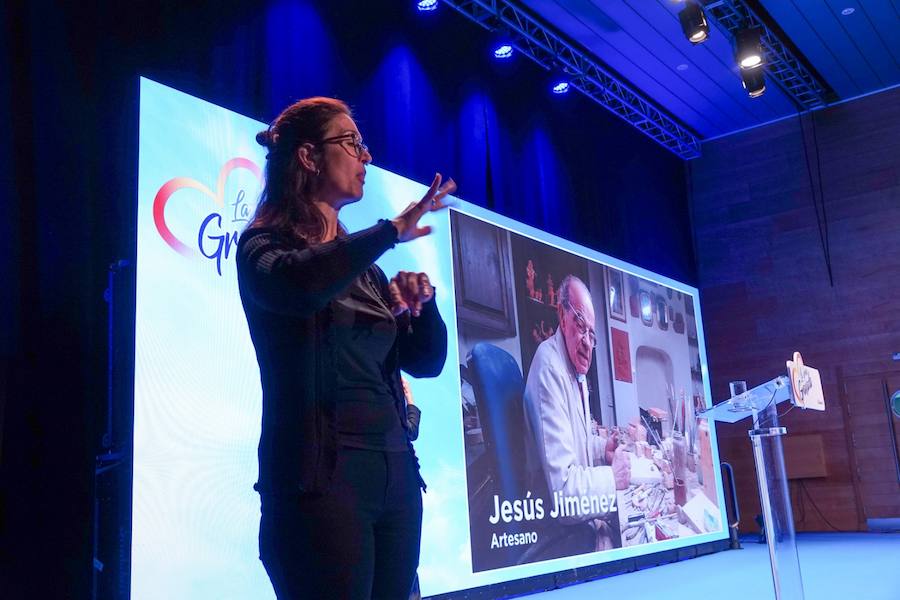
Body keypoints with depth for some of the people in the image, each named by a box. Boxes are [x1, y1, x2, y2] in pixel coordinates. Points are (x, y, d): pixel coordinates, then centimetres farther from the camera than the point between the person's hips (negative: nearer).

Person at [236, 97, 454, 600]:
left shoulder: (361, 265, 17)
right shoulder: (265, 244, -1)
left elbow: (427, 361, 15)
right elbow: (301, 284, -27)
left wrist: (422, 297, -3)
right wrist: (392, 231, -15)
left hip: (395, 472, 6)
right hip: (321, 474, -6)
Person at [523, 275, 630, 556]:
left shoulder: (578, 369, 7)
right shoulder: (549, 368, -23)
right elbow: (562, 491, -27)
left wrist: (603, 448, 7)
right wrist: (610, 478, -16)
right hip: (559, 532, -9)